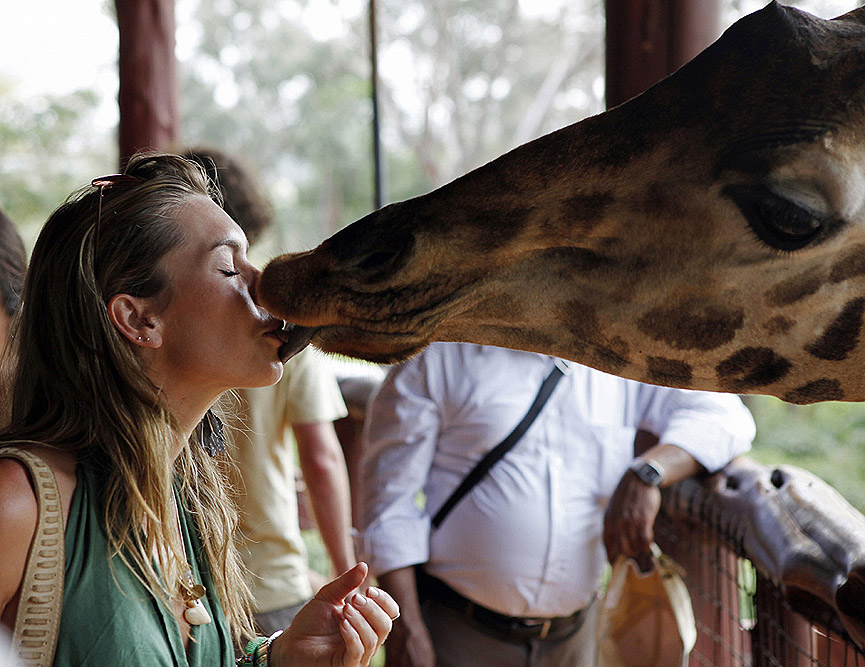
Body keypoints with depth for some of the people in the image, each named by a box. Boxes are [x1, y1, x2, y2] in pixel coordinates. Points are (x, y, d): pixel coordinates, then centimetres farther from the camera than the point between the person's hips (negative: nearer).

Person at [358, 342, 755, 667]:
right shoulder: (435, 356, -4)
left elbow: (723, 416, 1)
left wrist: (646, 475, -19)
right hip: (458, 629, -3)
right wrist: (404, 628, -13)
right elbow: (390, 493, -6)